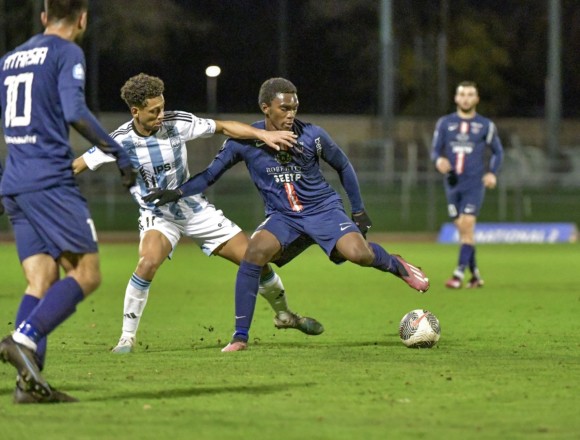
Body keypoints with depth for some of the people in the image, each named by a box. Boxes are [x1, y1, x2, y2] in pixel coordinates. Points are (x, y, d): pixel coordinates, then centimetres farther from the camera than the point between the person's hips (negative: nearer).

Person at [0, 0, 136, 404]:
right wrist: (118, 153, -9)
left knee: (41, 282, 4)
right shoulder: (67, 53, -3)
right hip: (51, 181, -7)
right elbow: (74, 111, -16)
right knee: (86, 274, -5)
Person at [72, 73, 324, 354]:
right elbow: (77, 166, -11)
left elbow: (223, 128, -8)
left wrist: (263, 134, -18)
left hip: (196, 210, 2)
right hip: (158, 215, -2)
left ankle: (284, 315, 28)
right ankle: (127, 336, -19)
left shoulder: (177, 123, -16)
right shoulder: (120, 140, -18)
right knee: (148, 263, -34)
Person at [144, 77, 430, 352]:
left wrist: (359, 211, 8)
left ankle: (394, 265, 13)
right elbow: (211, 174, -2)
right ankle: (240, 337, -19)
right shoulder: (245, 141, -10)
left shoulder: (312, 136, -11)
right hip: (282, 216, 1)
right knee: (255, 251, -29)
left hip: (324, 208, -1)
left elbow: (343, 166, 5)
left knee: (359, 254, -27)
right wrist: (178, 193, -18)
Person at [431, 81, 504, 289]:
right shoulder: (445, 123, 7)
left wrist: (492, 173, -4)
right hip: (453, 184, 3)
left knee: (467, 225, -15)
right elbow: (435, 150, 8)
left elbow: (498, 151, 12)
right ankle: (475, 274, 17)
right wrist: (439, 160, -16)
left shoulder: (486, 125, 3)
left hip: (474, 184, -3)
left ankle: (459, 274, -18)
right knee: (462, 229, 6)